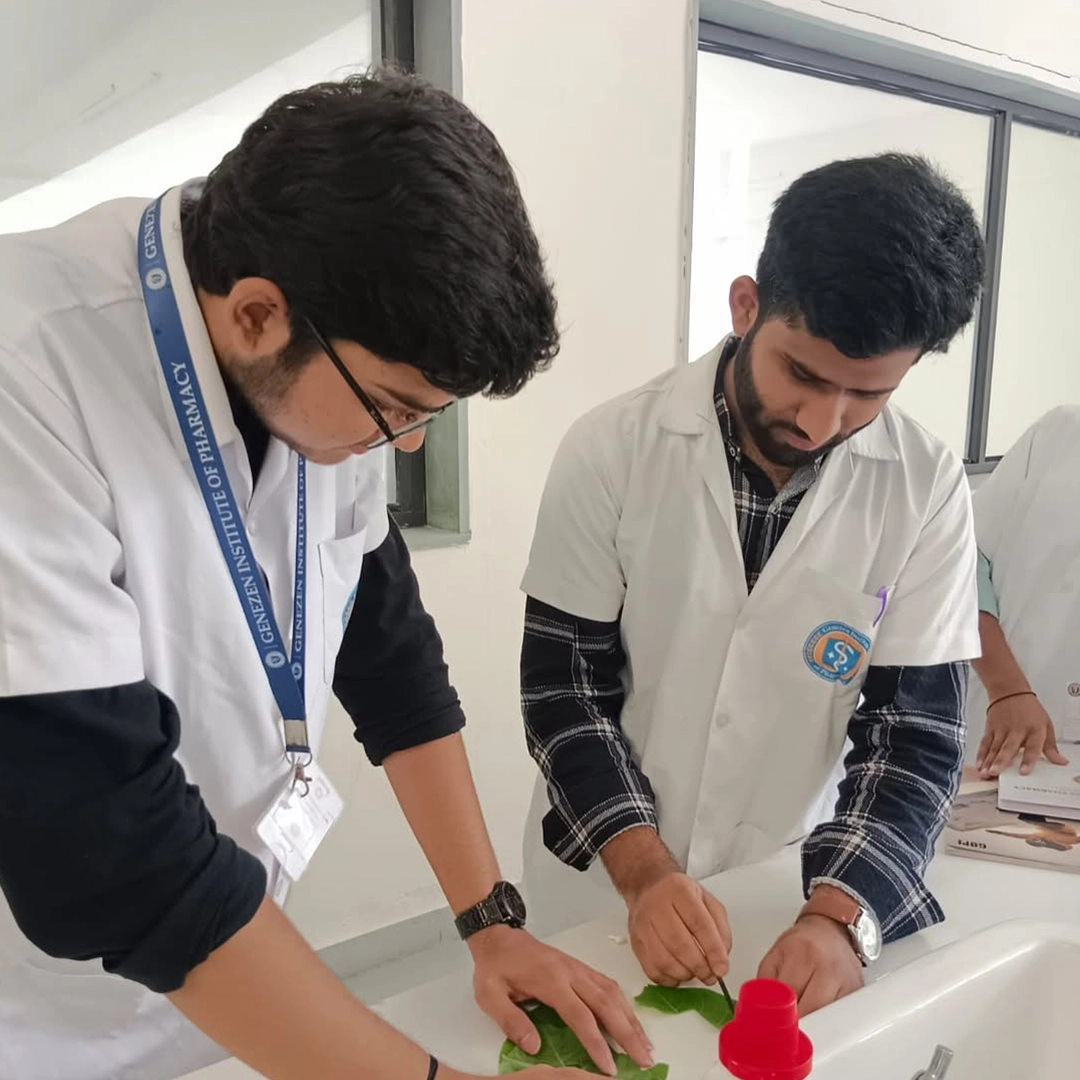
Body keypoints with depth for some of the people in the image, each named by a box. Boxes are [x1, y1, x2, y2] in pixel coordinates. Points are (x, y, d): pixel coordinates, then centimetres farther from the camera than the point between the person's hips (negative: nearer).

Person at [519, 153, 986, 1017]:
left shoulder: (928, 490, -12)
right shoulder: (612, 449, -16)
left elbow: (916, 728, -11)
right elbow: (564, 683, -12)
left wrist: (839, 916, -24)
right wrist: (644, 872, -22)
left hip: (797, 889, 1)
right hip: (603, 884, 0)